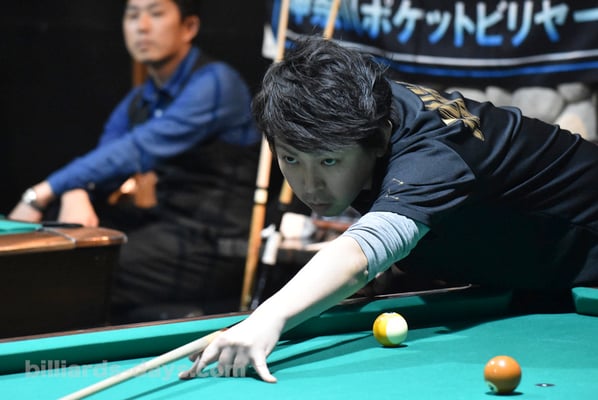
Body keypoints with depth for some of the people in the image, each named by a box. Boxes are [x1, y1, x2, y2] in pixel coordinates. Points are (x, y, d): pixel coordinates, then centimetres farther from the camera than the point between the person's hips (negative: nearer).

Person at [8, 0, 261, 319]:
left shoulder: (215, 83, -16)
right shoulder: (139, 100, 12)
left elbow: (139, 150, -26)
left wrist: (42, 194, -29)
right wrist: (76, 194, -19)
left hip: (217, 248, -9)